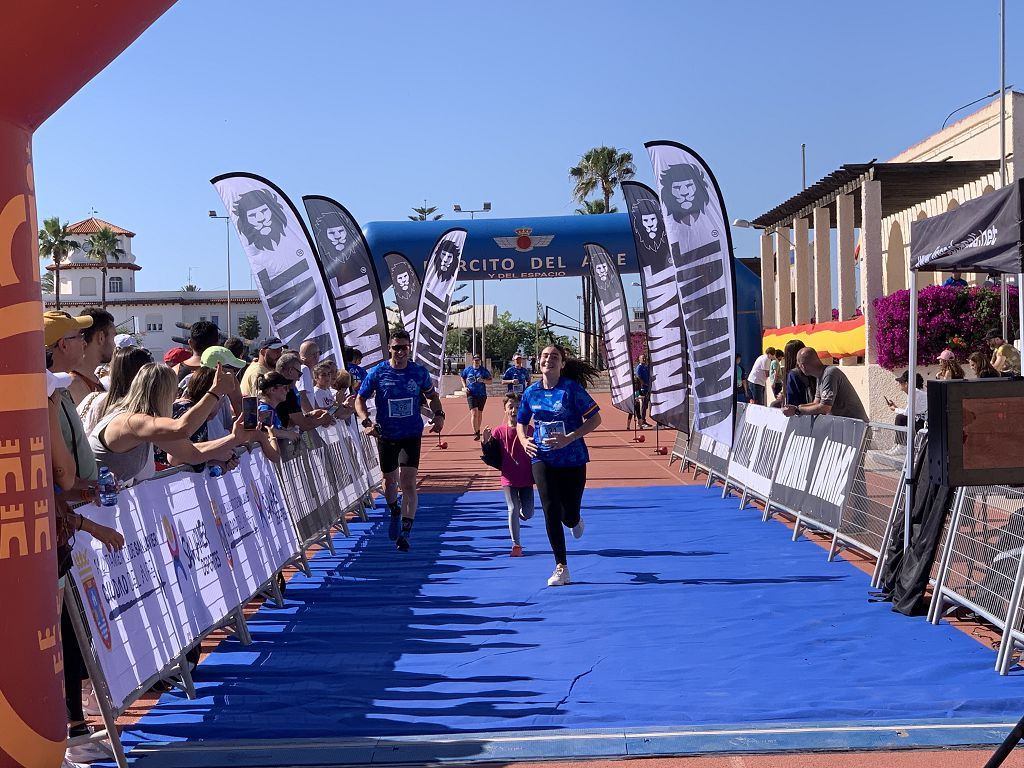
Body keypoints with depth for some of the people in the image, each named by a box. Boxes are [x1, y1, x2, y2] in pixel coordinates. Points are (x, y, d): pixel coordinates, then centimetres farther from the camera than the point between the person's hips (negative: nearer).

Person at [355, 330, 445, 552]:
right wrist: (366, 422, -17)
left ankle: (405, 532, -11)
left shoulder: (419, 372, -3)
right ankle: (395, 513, 46)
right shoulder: (377, 373, -7)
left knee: (408, 483, -13)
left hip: (411, 434, -1)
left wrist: (438, 414, -4)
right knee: (389, 481, 16)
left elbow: (432, 396, 14)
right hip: (386, 435, 1)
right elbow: (360, 399, -1)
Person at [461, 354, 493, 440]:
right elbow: (462, 378, 19)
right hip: (471, 394, -1)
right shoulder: (467, 370, 3)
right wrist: (465, 387, 4)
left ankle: (477, 430, 31)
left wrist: (483, 380, -18)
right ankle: (475, 433, -15)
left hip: (481, 395, 1)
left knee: (479, 413, 13)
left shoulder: (484, 370, -1)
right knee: (474, 413, -14)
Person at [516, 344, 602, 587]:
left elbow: (595, 419, -10)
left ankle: (575, 520, 46)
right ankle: (561, 567, -1)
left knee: (569, 516, 5)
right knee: (550, 510, -10)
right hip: (542, 459, 2)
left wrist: (570, 438, -21)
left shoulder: (572, 388, -10)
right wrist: (525, 441, -4)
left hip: (572, 460, -2)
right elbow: (521, 422, 18)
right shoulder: (531, 392, 3)